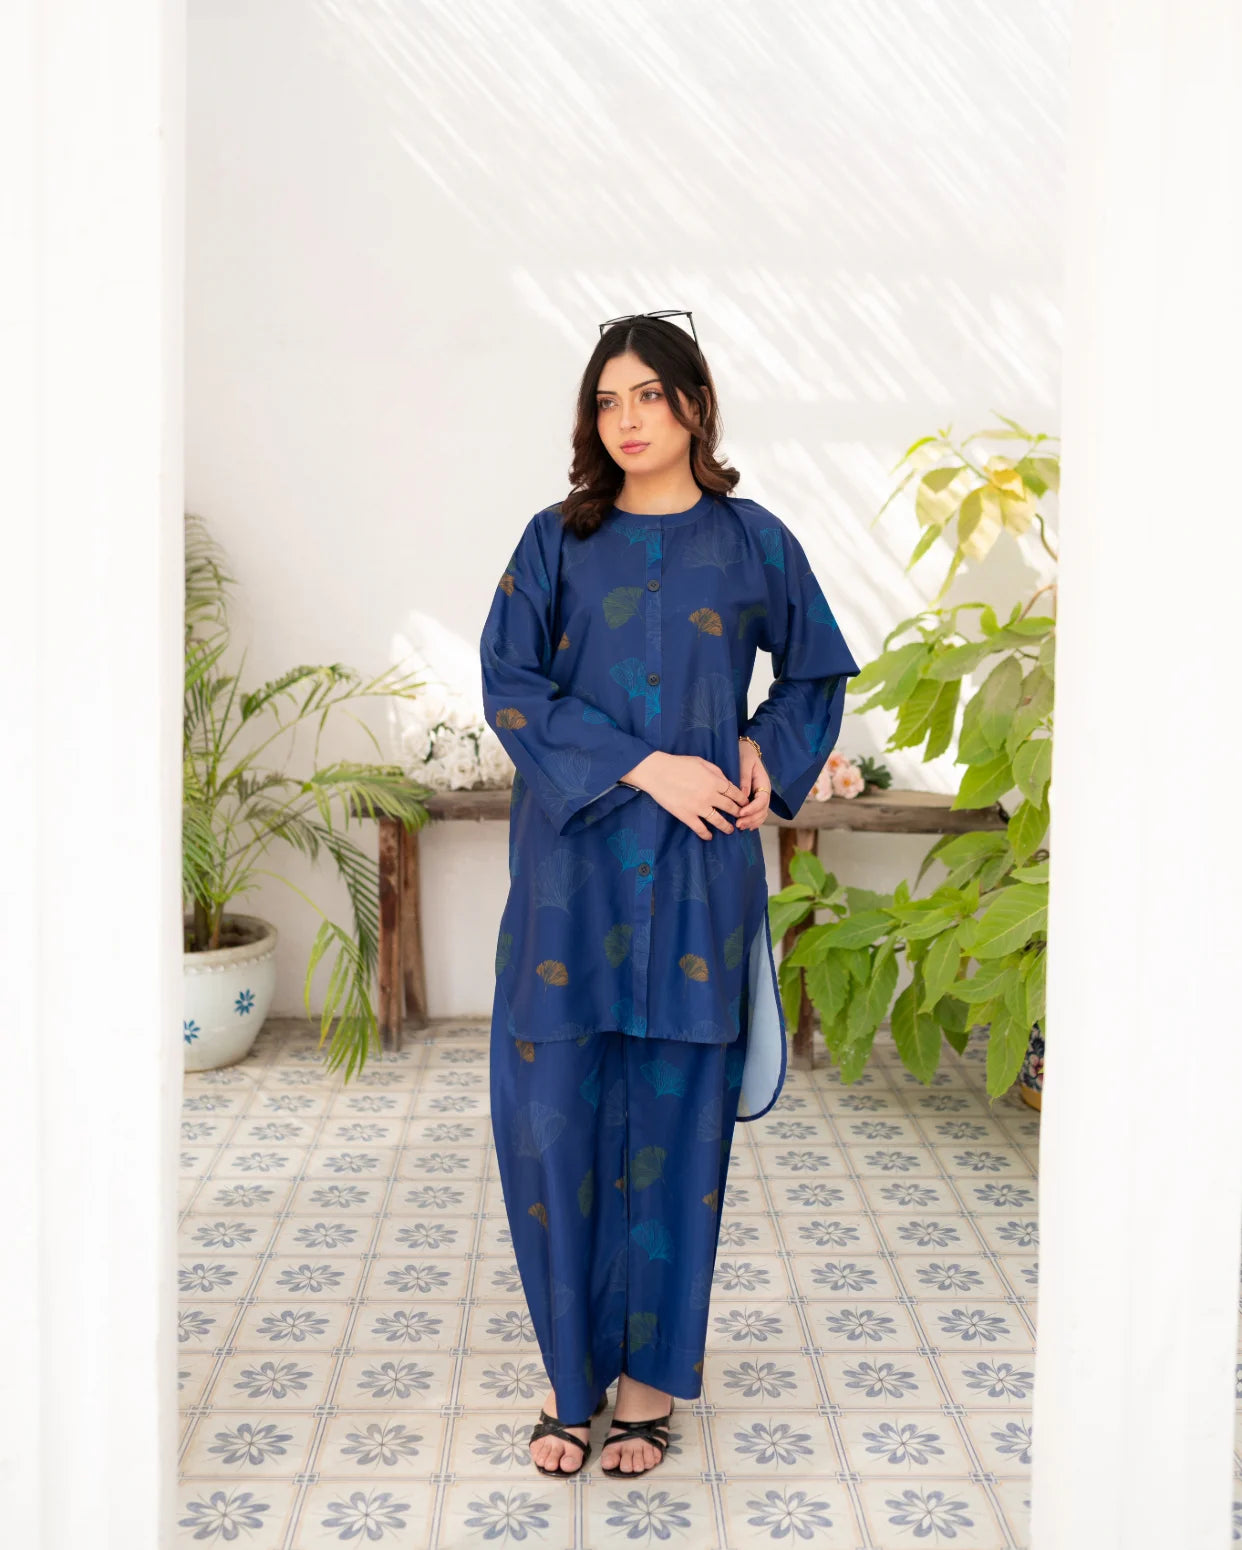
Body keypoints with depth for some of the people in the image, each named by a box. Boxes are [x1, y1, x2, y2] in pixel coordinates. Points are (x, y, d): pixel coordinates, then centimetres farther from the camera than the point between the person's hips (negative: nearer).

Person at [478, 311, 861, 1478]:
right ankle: (573, 1367, 17)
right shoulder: (557, 540, 4)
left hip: (696, 867, 0)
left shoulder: (753, 542, 5)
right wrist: (645, 767, -13)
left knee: (674, 1110, 4)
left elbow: (817, 671, 18)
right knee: (556, 1108, 1)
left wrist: (764, 754, -1)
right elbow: (510, 686, -4)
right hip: (572, 864, 1)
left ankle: (651, 1371, 19)